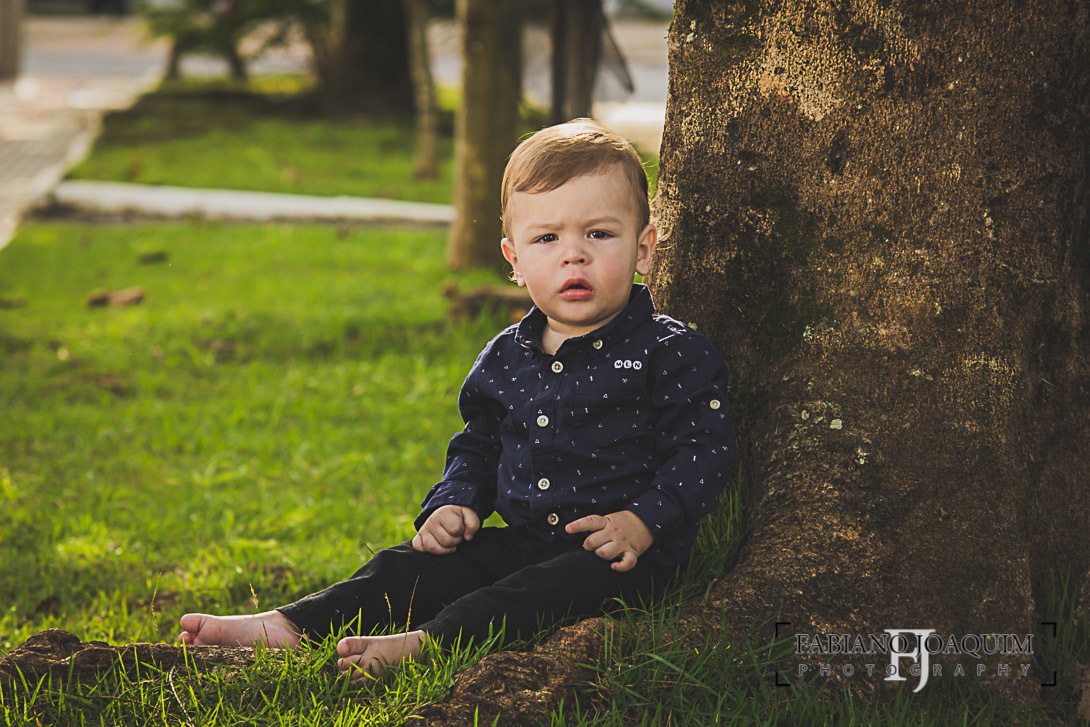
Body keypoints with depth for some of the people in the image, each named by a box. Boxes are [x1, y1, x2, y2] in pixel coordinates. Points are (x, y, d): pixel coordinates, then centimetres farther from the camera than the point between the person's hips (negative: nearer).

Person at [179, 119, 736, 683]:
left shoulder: (671, 354, -8)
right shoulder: (504, 360, 10)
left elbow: (703, 450, -11)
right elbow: (477, 449, 23)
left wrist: (641, 524, -22)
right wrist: (455, 504, 3)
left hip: (627, 557, -6)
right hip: (523, 541, 6)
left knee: (540, 590, -34)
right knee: (412, 566, -6)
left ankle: (422, 643, -49)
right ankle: (288, 626, -14)